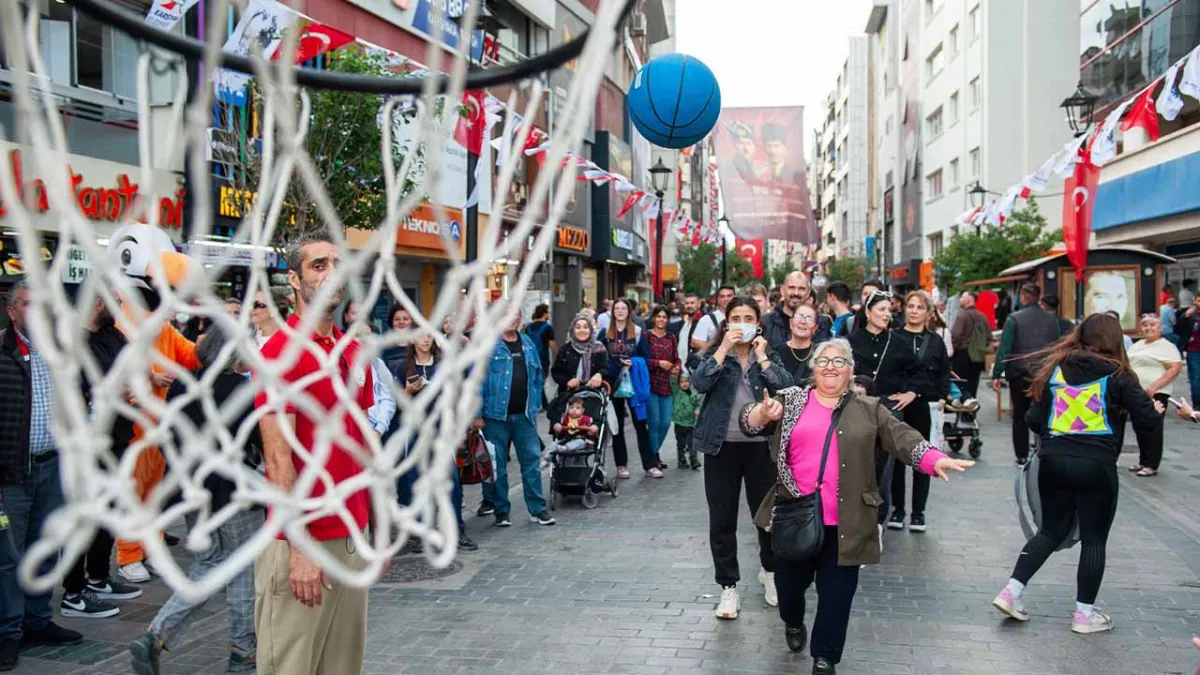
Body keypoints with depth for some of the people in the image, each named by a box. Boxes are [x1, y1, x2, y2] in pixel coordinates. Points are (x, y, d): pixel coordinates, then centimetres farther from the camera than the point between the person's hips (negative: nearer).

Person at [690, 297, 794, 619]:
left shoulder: (769, 355, 7)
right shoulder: (715, 353, 4)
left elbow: (786, 387, -11)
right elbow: (699, 383, -16)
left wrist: (761, 356, -10)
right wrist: (724, 348, -17)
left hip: (761, 445, 1)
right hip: (722, 445, -1)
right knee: (722, 520, 2)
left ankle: (769, 571, 35)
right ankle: (729, 586, 16)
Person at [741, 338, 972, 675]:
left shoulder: (869, 410, 6)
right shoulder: (791, 400, 4)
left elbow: (902, 437, -3)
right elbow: (749, 420, -3)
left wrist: (935, 459, -21)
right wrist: (763, 413, -27)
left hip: (843, 523, 0)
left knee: (837, 591, 5)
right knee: (789, 580, 13)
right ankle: (793, 623, 44)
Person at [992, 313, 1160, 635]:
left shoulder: (1055, 368, 4)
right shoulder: (1117, 374, -5)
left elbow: (1035, 419, 4)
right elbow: (1147, 422, -6)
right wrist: (1155, 410, 16)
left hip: (1053, 460, 4)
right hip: (1096, 465, -4)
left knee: (1051, 530, 17)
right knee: (1093, 539, 9)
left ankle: (1012, 591, 9)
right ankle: (1084, 612, 16)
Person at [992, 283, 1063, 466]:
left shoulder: (1014, 318, -8)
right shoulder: (1052, 319, 3)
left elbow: (1004, 348, -10)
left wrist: (997, 374, -6)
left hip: (1020, 374, -2)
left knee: (1020, 416, 8)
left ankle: (1022, 456, 9)